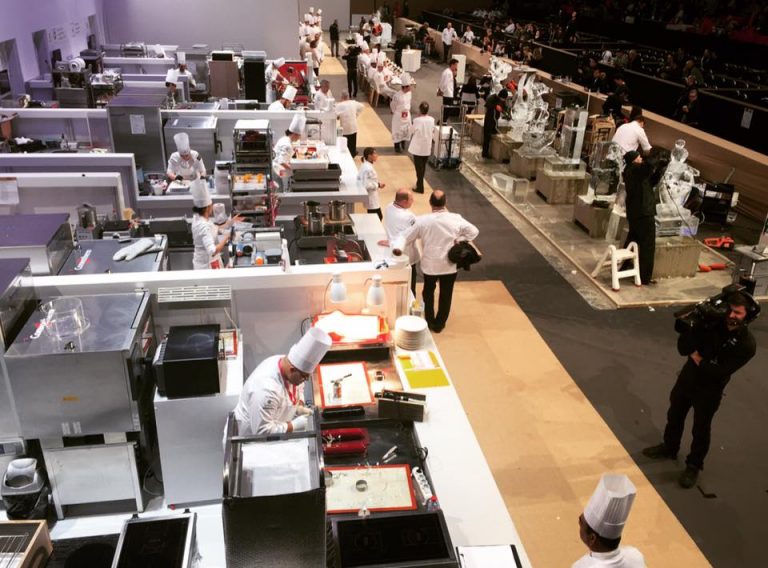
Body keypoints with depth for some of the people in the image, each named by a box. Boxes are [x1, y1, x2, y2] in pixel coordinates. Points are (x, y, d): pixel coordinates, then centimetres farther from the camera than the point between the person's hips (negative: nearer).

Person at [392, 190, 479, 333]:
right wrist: (459, 241, -3)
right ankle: (439, 324, 30)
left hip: (429, 264, 0)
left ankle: (430, 322, 35)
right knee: (446, 295, 18)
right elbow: (474, 231, -5)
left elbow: (406, 236, -14)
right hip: (449, 265, 0)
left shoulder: (422, 220, -16)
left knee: (428, 292, 24)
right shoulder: (456, 219, -14)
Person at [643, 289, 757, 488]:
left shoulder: (747, 344, -24)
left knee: (701, 430, 14)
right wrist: (689, 327, -31)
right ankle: (669, 448, 47)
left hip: (709, 391, -4)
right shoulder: (711, 322, -16)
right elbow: (683, 349, -16)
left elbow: (719, 372, -26)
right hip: (686, 378, 4)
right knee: (674, 416, 22)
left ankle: (693, 466, 36)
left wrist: (697, 358, -16)